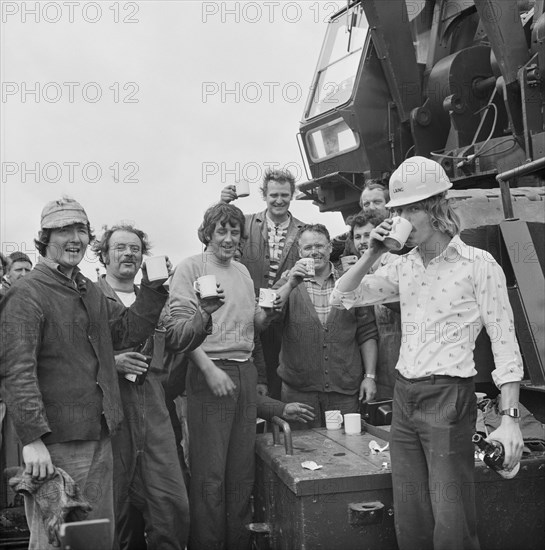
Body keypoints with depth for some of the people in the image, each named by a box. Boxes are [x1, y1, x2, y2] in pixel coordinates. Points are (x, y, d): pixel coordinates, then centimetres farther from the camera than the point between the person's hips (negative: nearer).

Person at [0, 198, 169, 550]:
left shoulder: (89, 291, 14)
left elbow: (128, 331, 17)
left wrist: (152, 289, 6)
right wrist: (32, 438, -26)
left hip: (100, 438, 8)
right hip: (56, 444, -8)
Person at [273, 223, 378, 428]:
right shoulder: (289, 284, 6)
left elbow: (367, 334, 7)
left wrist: (369, 376, 1)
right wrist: (291, 284, -17)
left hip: (346, 389, 1)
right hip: (299, 391, 0)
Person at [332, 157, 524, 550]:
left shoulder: (478, 265, -8)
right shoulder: (404, 267, 9)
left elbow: (505, 344, -10)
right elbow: (343, 297, 12)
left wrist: (509, 419, -16)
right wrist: (372, 255, -2)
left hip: (449, 399, -5)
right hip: (404, 397, 6)